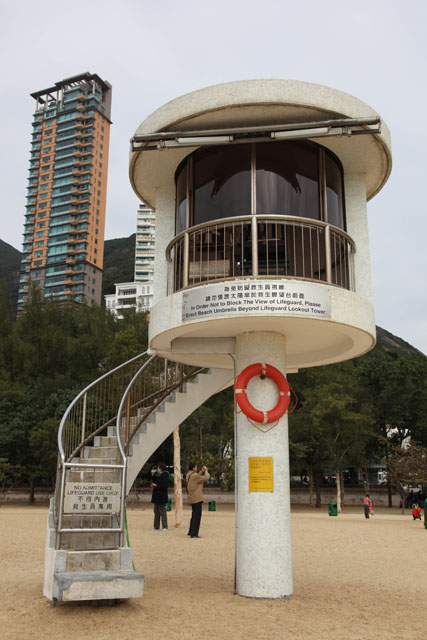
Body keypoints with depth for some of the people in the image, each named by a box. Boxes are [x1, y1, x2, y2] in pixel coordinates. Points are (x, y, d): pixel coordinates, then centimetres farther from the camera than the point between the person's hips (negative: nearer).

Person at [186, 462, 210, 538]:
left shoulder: (188, 475, 11)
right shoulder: (194, 475, -18)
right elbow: (206, 478, -13)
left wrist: (202, 471, 13)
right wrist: (206, 471, 4)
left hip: (192, 498, 10)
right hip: (197, 498, -10)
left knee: (194, 515, 19)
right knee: (197, 516, -6)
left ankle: (191, 532, 25)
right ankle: (194, 534, -6)